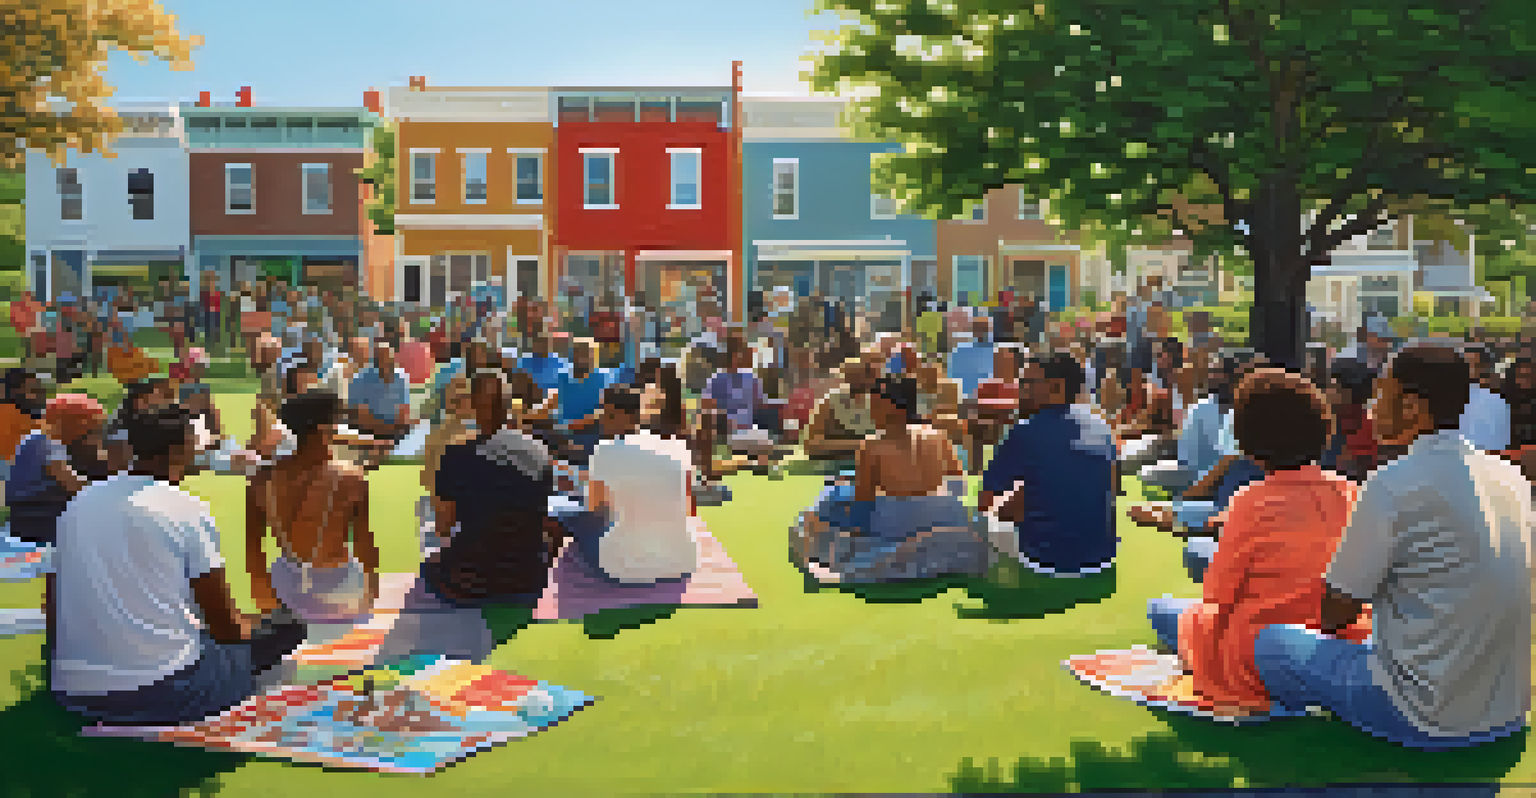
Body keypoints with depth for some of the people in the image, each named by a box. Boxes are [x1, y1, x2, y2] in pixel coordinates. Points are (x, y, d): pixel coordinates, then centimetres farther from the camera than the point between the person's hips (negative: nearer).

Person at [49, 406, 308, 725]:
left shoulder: (78, 504, 9)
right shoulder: (188, 509, -8)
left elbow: (55, 614, 15)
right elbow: (225, 624, -2)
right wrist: (249, 625, 21)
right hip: (162, 693, -7)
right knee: (287, 629, 10)